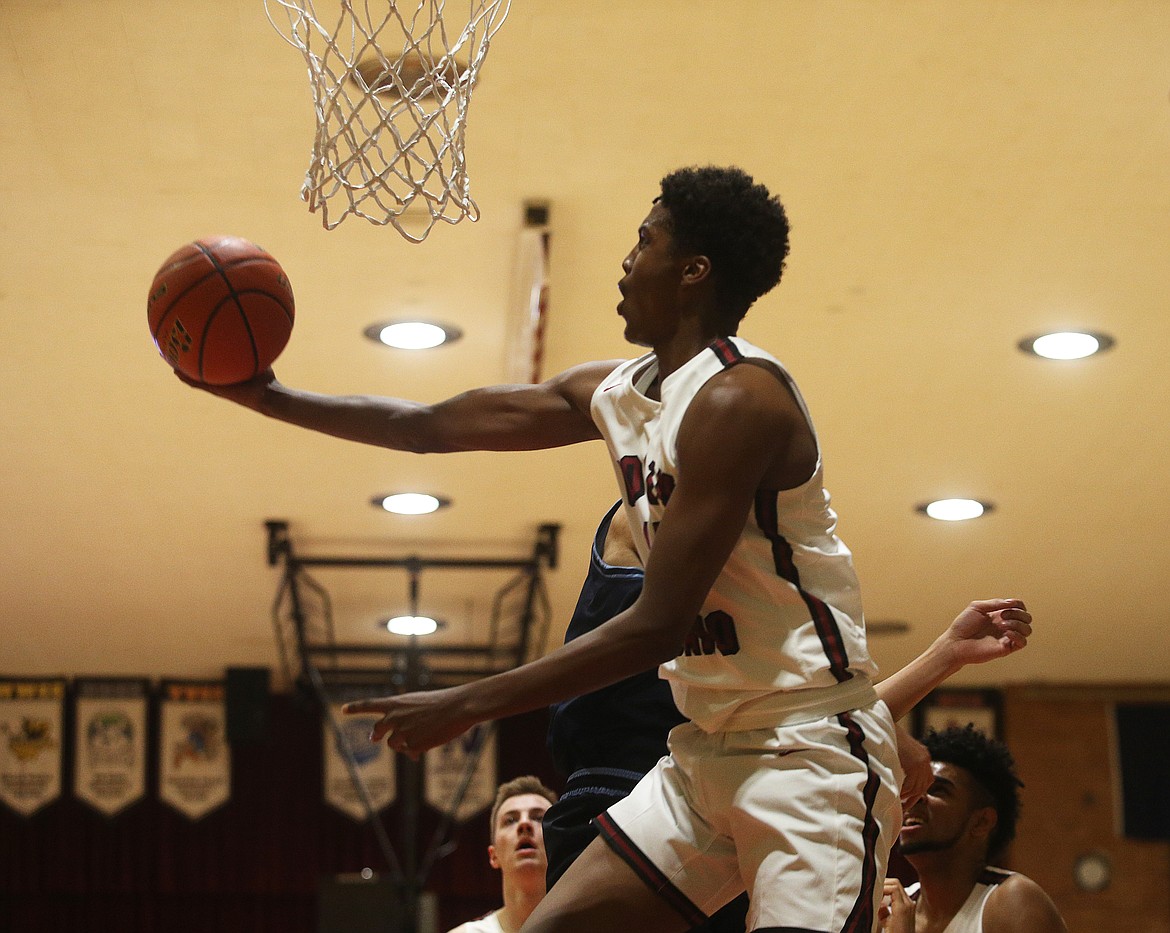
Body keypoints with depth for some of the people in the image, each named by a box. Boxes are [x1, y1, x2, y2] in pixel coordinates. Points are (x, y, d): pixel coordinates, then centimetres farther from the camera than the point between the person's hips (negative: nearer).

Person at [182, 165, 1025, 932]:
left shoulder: (735, 399, -18)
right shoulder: (618, 394, 10)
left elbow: (659, 627, -22)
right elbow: (432, 427, 19)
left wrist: (468, 706, -17)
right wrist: (269, 398, 20)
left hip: (812, 748, -9)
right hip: (710, 748, 9)